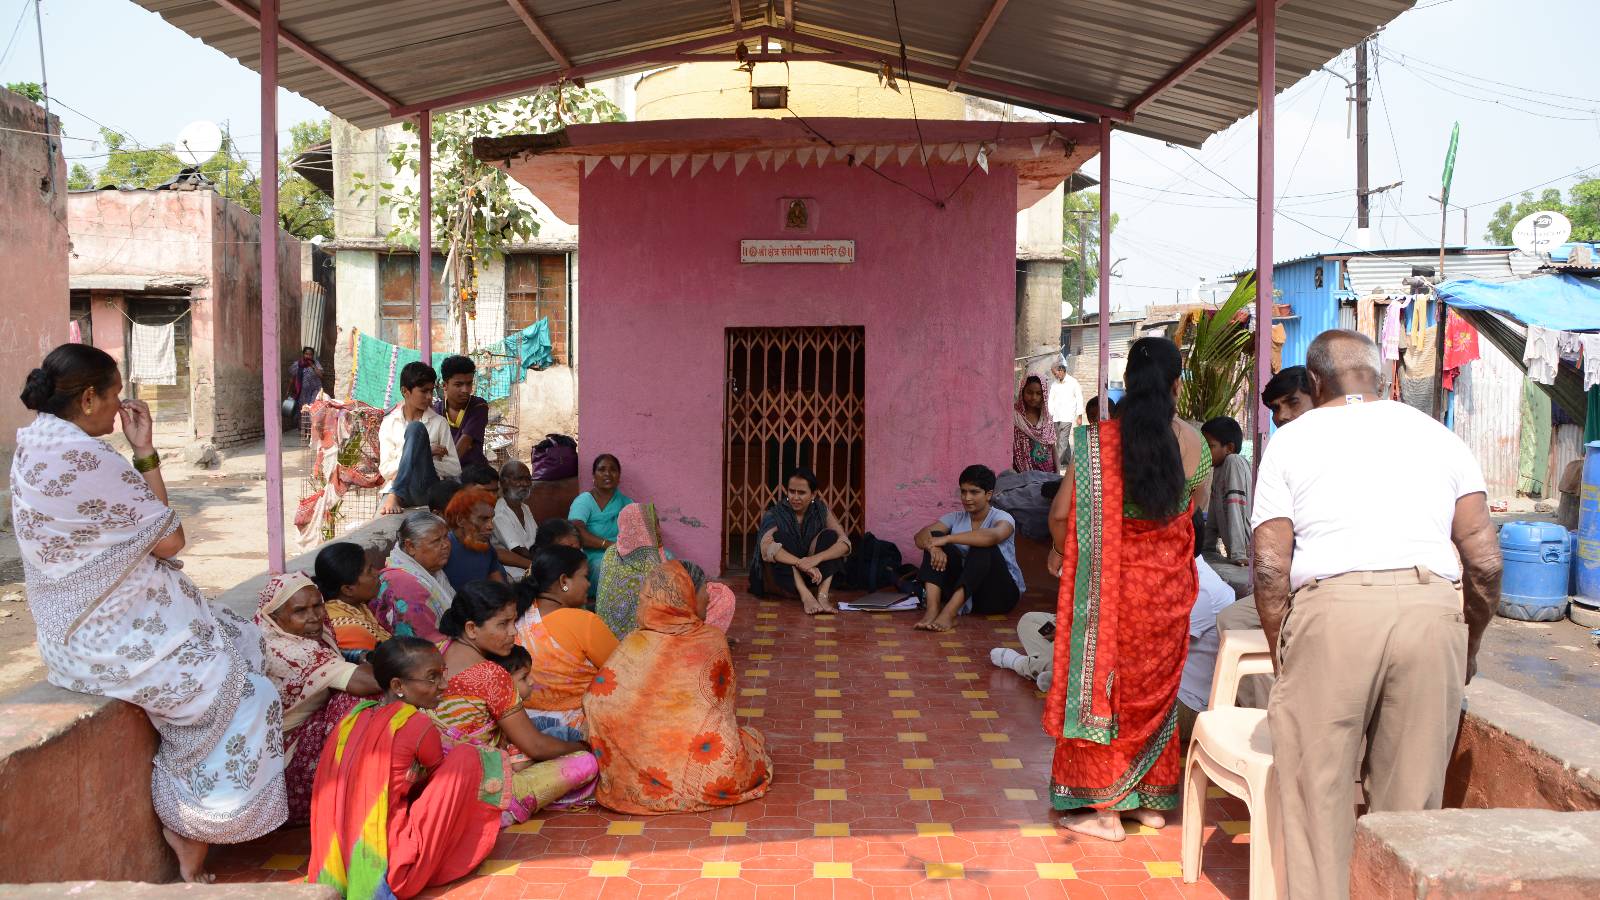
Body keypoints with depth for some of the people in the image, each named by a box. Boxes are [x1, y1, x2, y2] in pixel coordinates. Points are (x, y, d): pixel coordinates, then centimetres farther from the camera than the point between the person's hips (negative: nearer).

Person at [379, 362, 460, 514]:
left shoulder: (439, 422, 12)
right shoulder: (389, 423, 14)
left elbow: (455, 469, 7)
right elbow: (385, 470, 4)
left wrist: (423, 457, -8)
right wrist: (426, 452, -6)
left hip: (428, 489, 2)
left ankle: (396, 497, -33)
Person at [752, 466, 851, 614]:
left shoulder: (821, 510, -4)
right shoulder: (775, 514, -13)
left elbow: (845, 543, -17)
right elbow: (767, 548, -32)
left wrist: (817, 558, -35)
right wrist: (802, 564, -44)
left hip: (810, 577, 2)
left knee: (829, 535, -17)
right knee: (780, 537, -27)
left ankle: (822, 595, -33)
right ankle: (806, 596, -41)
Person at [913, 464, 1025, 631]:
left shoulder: (1002, 518, -7)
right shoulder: (956, 518, 8)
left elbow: (993, 536, -33)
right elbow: (920, 536, -6)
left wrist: (947, 539, -36)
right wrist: (933, 547, -30)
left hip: (1000, 593, -4)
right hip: (961, 590, 4)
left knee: (983, 546, -31)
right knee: (935, 536, -14)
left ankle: (948, 613, -42)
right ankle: (932, 609, -33)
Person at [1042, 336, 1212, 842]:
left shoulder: (1098, 440, -14)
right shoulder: (1193, 442, -6)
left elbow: (1061, 512, -11)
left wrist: (1059, 553, 8)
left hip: (1107, 581, -3)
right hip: (1168, 582, 3)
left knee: (1101, 682, 9)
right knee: (1154, 686, 18)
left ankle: (1102, 807, 15)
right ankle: (1150, 800, 29)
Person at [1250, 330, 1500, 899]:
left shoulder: (1292, 440, 11)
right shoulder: (1438, 436, 17)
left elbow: (1270, 565, 1)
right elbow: (1484, 560, 10)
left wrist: (1282, 654, 10)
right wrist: (1470, 645, 22)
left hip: (1333, 609, -2)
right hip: (1432, 614, 3)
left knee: (1319, 790, 6)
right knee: (1412, 798, 10)